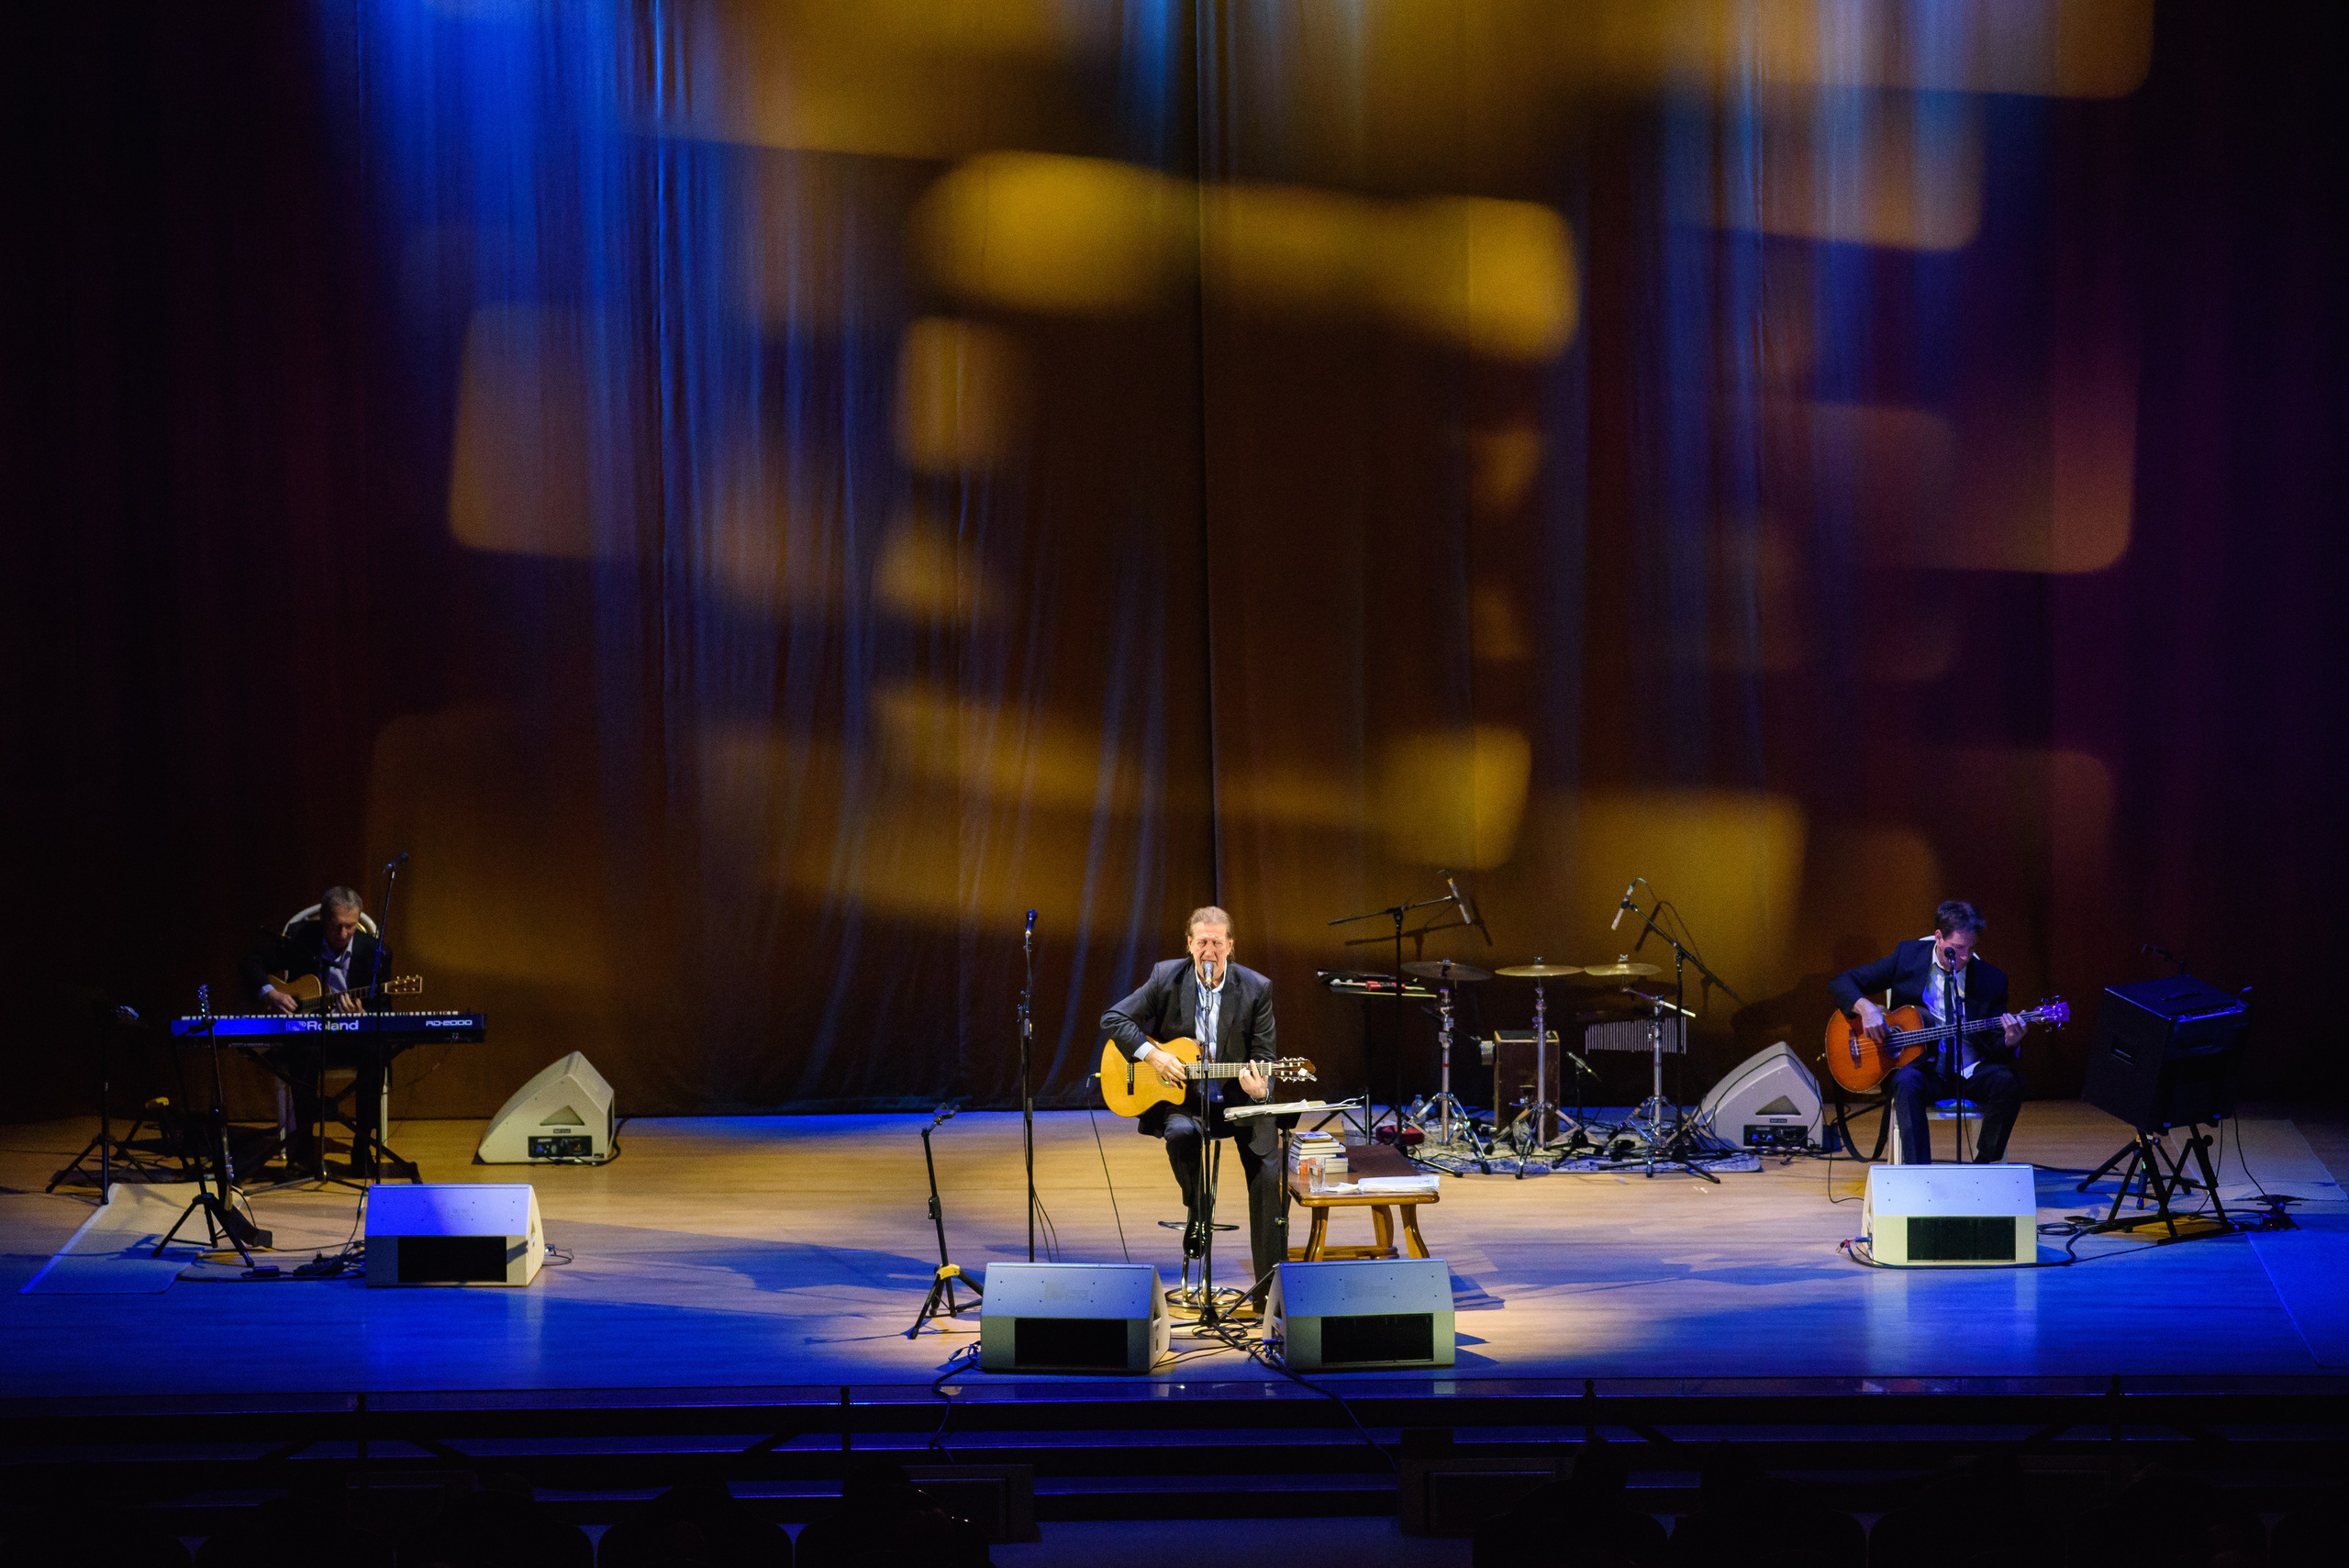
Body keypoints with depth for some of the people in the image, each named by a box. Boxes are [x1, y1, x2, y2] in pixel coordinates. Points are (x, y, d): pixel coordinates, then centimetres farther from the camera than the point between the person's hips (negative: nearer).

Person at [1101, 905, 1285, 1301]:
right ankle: (1196, 1210, -5)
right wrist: (1152, 1056, -14)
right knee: (1181, 1133, -36)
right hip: (1182, 1099, -1)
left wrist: (1260, 1087, -25)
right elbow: (1113, 1019, 1)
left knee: (1270, 1177, -15)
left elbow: (1263, 1056, -2)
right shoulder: (1166, 977, -2)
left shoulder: (1256, 989, -3)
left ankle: (1271, 1283, -5)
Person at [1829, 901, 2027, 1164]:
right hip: (1922, 1068, -2)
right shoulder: (1907, 957, 1)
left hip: (1968, 1072, 2)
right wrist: (1866, 1008, -18)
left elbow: (1995, 1046, 3)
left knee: (2008, 1081, -29)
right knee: (1906, 1082, -36)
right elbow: (1841, 983, 3)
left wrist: (2009, 1042, -22)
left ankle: (1984, 1164, -11)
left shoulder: (1991, 979, 3)